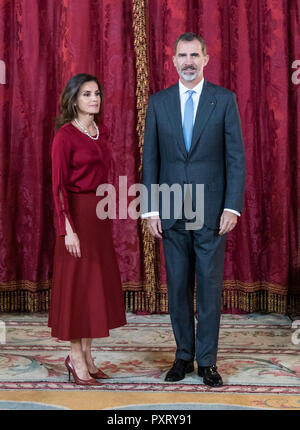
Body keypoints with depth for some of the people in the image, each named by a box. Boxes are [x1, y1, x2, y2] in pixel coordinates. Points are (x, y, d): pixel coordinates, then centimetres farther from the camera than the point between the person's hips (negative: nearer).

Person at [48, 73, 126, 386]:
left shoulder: (101, 133, 12)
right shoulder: (65, 135, -10)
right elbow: (58, 186, -13)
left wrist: (107, 216, 15)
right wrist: (68, 229, -19)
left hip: (100, 216, 7)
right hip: (77, 215, -7)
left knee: (97, 284, 10)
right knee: (76, 284, 0)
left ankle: (86, 356, 21)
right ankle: (76, 358, 11)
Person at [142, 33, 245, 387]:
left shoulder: (224, 99, 1)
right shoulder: (158, 102, 7)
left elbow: (236, 156, -1)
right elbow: (150, 158, 6)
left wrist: (232, 206, -9)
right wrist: (150, 209, 0)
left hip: (211, 210, -2)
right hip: (171, 212, 2)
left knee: (209, 285, 3)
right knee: (178, 286, 8)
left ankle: (207, 361, 15)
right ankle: (184, 356, 22)